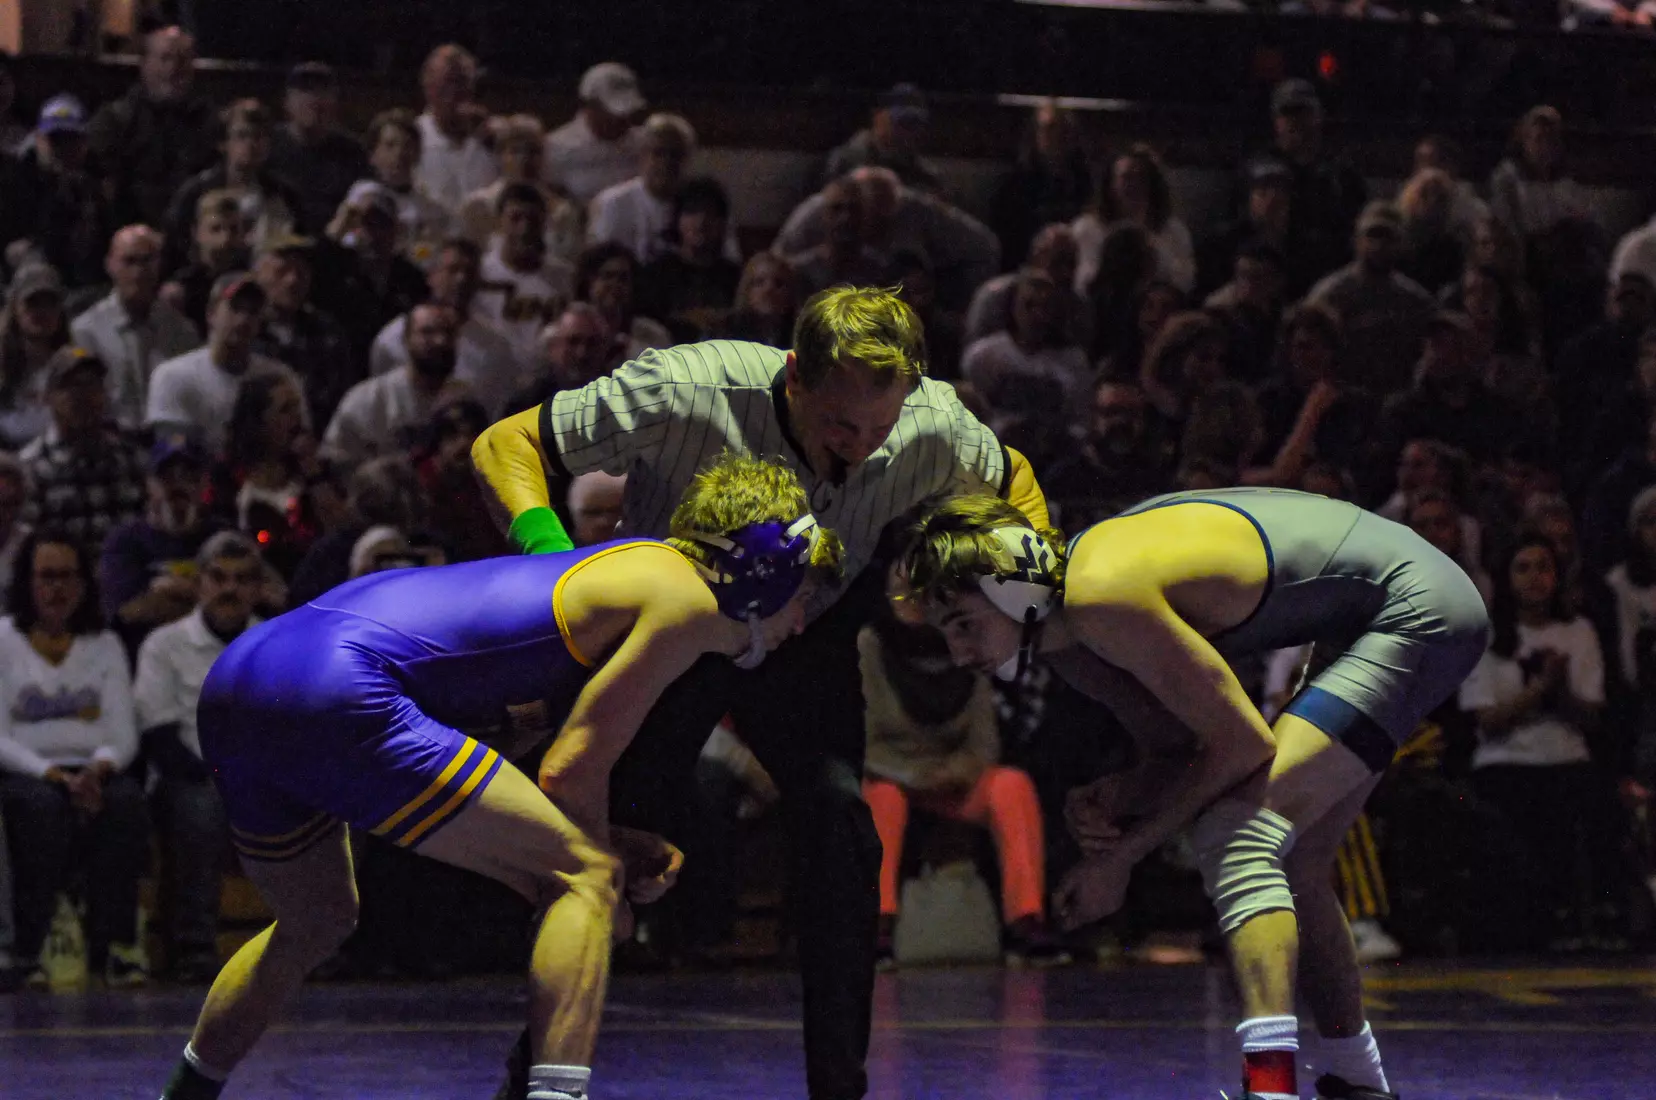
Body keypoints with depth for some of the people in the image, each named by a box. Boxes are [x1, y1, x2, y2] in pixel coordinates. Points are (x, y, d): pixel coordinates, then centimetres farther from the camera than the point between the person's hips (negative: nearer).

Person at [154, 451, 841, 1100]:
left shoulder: (632, 566, 26)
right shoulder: (685, 598, 0)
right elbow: (569, 772, -2)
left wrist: (609, 845, 20)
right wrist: (606, 859, 16)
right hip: (333, 697, -10)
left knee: (316, 926, 33)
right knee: (585, 878, -4)